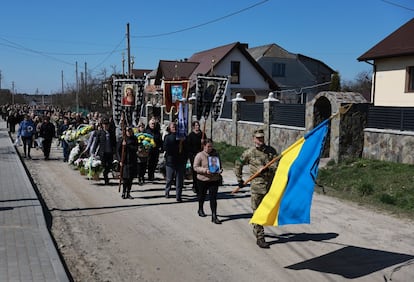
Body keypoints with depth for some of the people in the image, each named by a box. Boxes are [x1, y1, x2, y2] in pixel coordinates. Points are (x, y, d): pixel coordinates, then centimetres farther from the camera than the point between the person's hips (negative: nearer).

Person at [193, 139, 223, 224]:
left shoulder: (216, 154, 3)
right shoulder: (199, 155, -9)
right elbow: (195, 167, -10)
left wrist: (220, 170, -6)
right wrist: (205, 170, -24)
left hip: (215, 179, 2)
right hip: (203, 179, -1)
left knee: (213, 197, -4)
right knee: (202, 195, 18)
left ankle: (214, 216, -4)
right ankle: (200, 209, 44)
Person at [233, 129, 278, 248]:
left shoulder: (271, 151, 5)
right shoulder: (249, 153, 0)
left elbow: (277, 165, -3)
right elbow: (238, 164, 11)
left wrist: (266, 169, -19)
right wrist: (240, 181, 11)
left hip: (271, 185, 3)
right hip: (257, 186, -3)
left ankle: (257, 229, 36)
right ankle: (260, 238, 4)